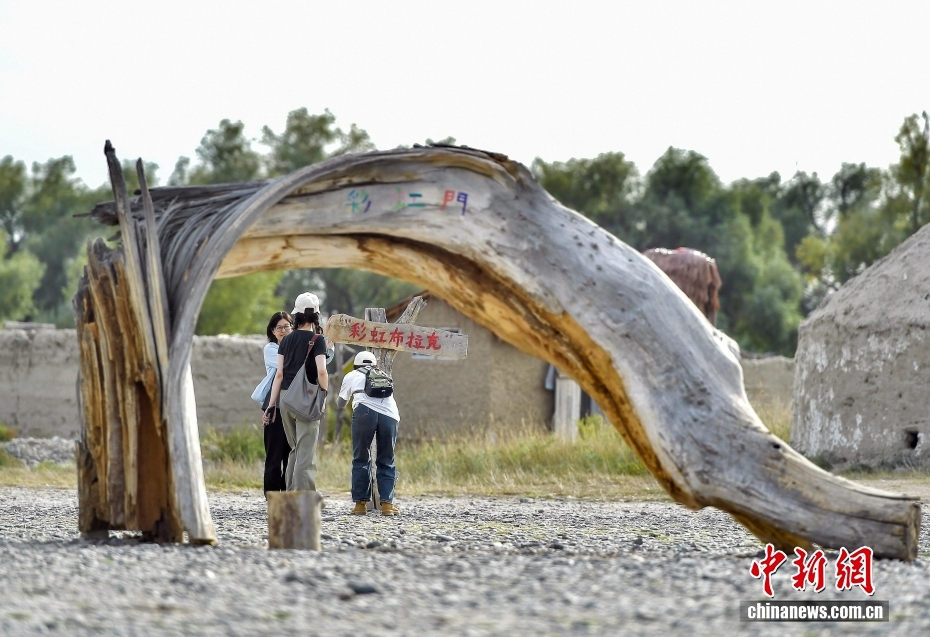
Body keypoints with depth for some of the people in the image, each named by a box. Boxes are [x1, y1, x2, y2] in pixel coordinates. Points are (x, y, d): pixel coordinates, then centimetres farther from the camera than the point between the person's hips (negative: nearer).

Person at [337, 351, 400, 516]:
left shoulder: (352, 376, 27)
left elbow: (341, 403, 41)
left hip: (365, 411, -2)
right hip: (389, 414, 2)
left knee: (361, 459, 7)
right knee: (386, 461, 11)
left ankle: (361, 503, 2)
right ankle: (387, 503, 1)